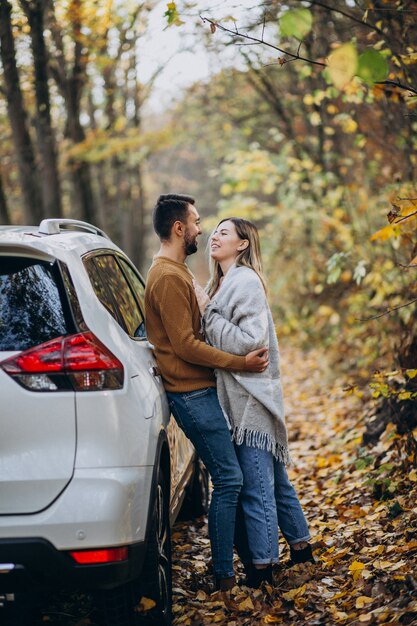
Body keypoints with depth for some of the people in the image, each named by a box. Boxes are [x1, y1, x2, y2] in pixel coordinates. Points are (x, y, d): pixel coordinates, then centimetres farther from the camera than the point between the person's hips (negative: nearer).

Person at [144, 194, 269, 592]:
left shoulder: (174, 272, 18)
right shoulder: (168, 277, -16)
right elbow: (186, 345, -21)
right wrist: (239, 363, -17)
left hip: (197, 390, 10)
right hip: (192, 392, -10)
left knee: (227, 477, 13)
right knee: (228, 479, -7)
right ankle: (224, 575, 0)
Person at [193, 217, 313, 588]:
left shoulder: (246, 282, -12)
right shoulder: (223, 284, 16)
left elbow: (250, 341, -21)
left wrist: (207, 310, -18)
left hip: (252, 398, -9)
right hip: (238, 399, 9)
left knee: (256, 485, -4)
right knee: (274, 479, 18)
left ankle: (261, 567, 3)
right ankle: (300, 547, 30)